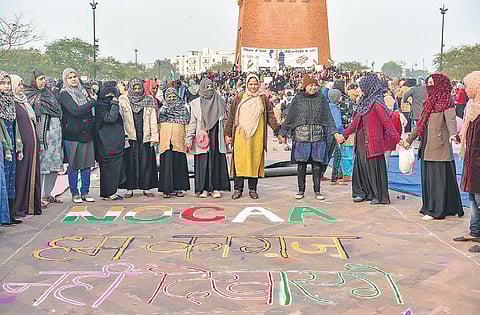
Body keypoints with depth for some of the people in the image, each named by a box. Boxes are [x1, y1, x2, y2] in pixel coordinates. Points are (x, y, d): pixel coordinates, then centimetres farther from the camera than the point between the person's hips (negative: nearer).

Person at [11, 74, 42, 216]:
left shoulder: (24, 102, 19)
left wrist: (37, 143, 19)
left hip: (32, 144, 8)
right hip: (22, 144, -8)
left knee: (33, 174, 10)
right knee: (22, 175, -4)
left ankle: (32, 206, 17)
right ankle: (19, 209, 2)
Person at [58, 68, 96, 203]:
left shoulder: (83, 92, 14)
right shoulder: (64, 95, -4)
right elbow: (75, 111, -18)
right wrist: (92, 102, -9)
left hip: (87, 133, 5)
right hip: (72, 135, -5)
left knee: (87, 163, 6)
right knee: (73, 165, 1)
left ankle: (85, 192, 15)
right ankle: (74, 193, 11)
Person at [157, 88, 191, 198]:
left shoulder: (183, 109, 12)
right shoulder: (162, 110, 15)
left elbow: (187, 125, 10)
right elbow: (158, 125, 16)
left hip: (179, 140, 0)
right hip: (165, 141, 0)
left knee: (179, 163, -2)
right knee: (167, 163, -5)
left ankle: (178, 188, 6)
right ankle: (167, 189, -2)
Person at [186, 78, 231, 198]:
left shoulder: (220, 101, 9)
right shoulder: (196, 103, 7)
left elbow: (225, 120, 12)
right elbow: (192, 122, 6)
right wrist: (189, 139, 0)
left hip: (216, 137, 1)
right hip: (201, 137, -1)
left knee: (216, 161, 0)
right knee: (202, 162, -2)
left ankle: (215, 188, 6)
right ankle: (204, 189, 6)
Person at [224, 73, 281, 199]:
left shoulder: (263, 98, 9)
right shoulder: (239, 98, 8)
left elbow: (270, 116, 10)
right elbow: (231, 116, 10)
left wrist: (278, 132, 6)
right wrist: (227, 133, 6)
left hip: (257, 135, 1)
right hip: (241, 134, -1)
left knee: (256, 160, 1)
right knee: (240, 160, -4)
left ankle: (252, 189, 11)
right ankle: (238, 189, 4)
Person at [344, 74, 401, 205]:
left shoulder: (377, 104, -13)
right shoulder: (364, 101, 12)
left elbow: (387, 122, -17)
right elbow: (357, 120, 21)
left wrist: (397, 138, -22)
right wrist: (345, 133, 28)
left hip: (373, 141, -8)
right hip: (361, 141, 8)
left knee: (374, 167, -1)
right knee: (360, 166, 11)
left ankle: (379, 195, 9)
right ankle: (362, 192, 21)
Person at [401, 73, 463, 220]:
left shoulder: (446, 101, -6)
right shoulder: (429, 102, 17)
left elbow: (451, 120, -22)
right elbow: (421, 124, 23)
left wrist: (453, 134, -41)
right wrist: (409, 140, 25)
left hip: (439, 146, -8)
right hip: (427, 146, 8)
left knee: (438, 177, -4)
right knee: (428, 177, 10)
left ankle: (436, 210, 1)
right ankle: (430, 206, 18)